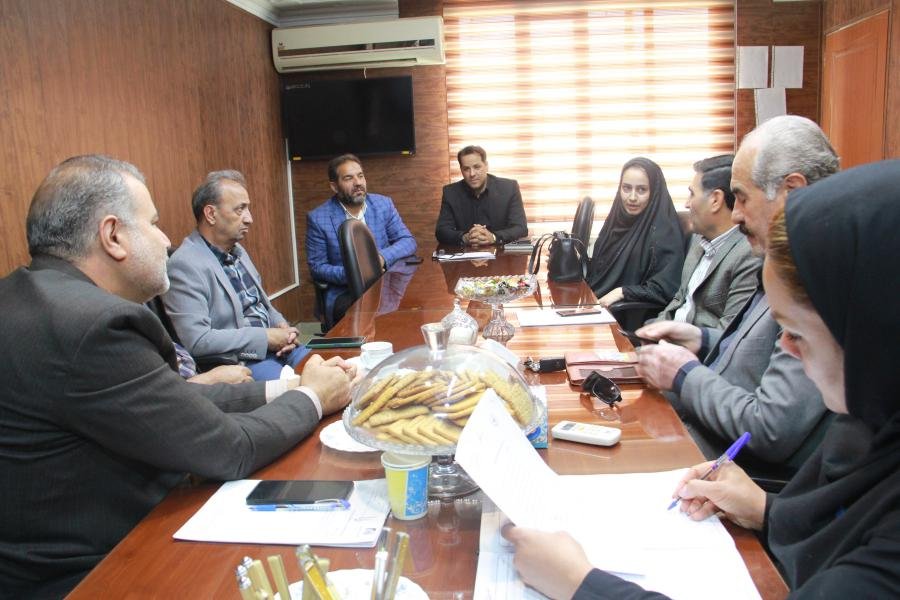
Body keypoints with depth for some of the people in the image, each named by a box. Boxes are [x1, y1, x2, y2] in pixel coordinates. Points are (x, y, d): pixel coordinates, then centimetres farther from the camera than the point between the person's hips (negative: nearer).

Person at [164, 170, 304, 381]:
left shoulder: (238, 251, 12)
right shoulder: (185, 265, -15)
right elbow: (196, 340, -22)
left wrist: (281, 326, 0)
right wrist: (266, 337, -18)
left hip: (273, 348, 8)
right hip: (237, 362, -8)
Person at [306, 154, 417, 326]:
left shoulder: (384, 204, 6)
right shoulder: (317, 218, -3)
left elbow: (408, 241, 6)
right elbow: (317, 267, -1)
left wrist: (382, 257, -15)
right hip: (343, 293, -3)